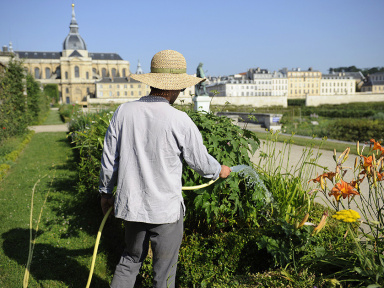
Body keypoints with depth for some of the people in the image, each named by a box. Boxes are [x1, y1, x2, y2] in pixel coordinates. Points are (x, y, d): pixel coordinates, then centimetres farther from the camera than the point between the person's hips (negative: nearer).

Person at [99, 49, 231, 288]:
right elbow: (200, 161, -4)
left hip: (131, 204, 4)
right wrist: (219, 170, 18)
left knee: (131, 259, 26)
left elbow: (109, 159, 2)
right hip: (165, 209, -4)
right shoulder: (179, 121, -17)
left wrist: (106, 191, 17)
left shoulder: (124, 112, -5)